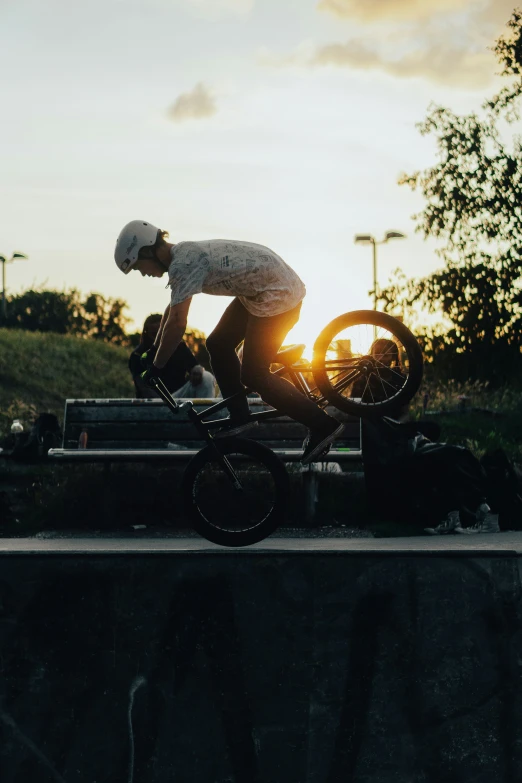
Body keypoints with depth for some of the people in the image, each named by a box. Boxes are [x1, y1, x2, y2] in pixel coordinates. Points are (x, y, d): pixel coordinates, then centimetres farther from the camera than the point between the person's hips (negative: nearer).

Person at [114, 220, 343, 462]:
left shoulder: (183, 265, -20)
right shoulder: (184, 254, 10)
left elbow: (176, 324, -22)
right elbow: (172, 310, 23)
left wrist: (155, 367, -11)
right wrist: (152, 350, 27)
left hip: (279, 295, -10)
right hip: (259, 290, 10)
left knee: (254, 375, -5)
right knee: (218, 345, 13)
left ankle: (322, 425, -2)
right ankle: (240, 416, 21)